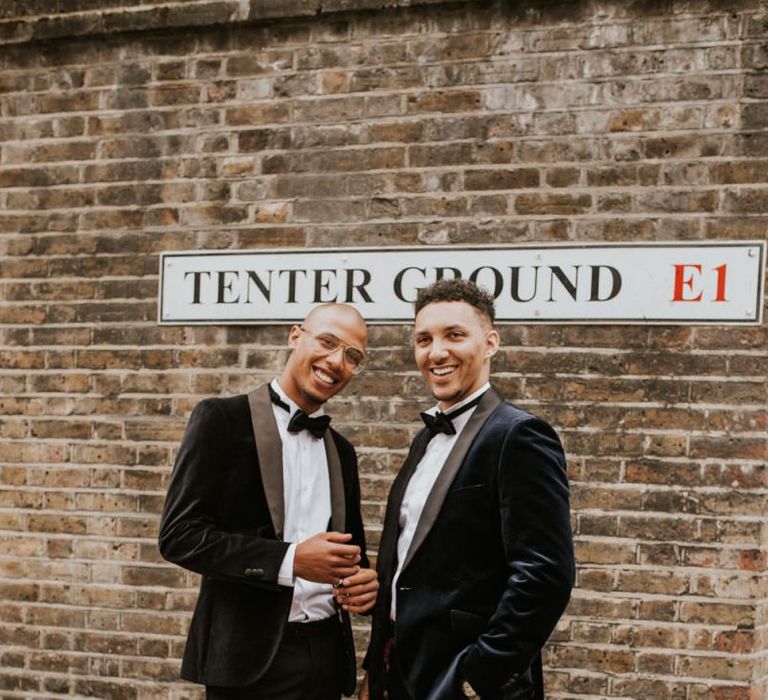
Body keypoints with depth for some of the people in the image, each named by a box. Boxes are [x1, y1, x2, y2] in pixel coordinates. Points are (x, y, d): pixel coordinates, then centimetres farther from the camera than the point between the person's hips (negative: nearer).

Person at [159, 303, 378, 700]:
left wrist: (364, 582, -4)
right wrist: (290, 560, -21)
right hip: (250, 655, -6)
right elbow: (179, 534, -12)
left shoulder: (341, 451, 12)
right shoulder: (223, 419, -5)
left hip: (327, 654, 6)